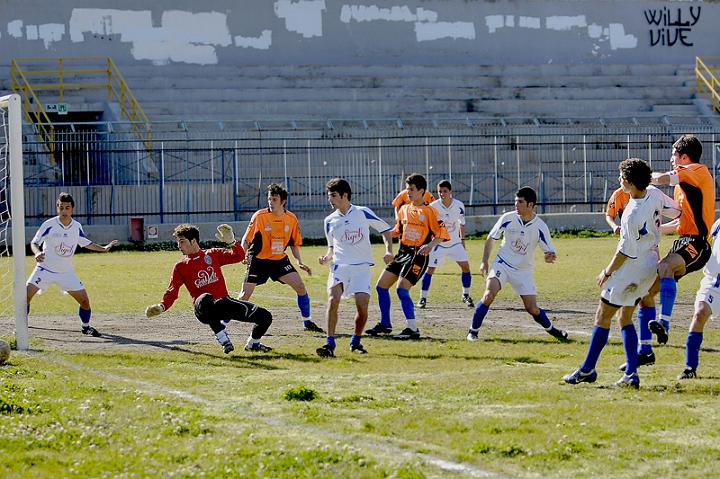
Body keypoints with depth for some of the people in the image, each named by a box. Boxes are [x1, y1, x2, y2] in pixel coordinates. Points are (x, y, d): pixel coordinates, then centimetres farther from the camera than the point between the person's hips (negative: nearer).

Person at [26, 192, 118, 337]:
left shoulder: (77, 227, -2)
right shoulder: (49, 225, -14)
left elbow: (86, 243, 17)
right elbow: (34, 242, -10)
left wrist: (103, 248, 10)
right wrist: (37, 253, -31)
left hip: (66, 272, 3)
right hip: (45, 268, -3)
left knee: (84, 299, -1)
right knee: (26, 295, -18)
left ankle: (85, 326, 24)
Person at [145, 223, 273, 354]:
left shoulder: (213, 254, 12)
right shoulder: (180, 267, 8)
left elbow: (238, 256, 7)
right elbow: (172, 292, 4)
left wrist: (231, 241, -10)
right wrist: (161, 307, -13)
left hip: (224, 302, 3)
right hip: (204, 310, -3)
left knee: (265, 316, -8)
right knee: (205, 299, -43)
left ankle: (252, 343, 22)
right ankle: (223, 339, -32)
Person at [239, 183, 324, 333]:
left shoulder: (291, 219, -2)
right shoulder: (259, 216, -13)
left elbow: (294, 243, 10)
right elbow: (246, 240, -8)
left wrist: (299, 262, -1)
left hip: (280, 260, 3)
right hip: (259, 260, -3)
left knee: (300, 286, -7)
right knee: (245, 294, -7)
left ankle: (307, 322, 7)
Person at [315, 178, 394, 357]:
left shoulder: (363, 212, 0)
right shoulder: (330, 220, 10)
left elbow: (386, 229, 8)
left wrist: (388, 251, -5)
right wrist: (327, 257, 2)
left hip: (362, 266, -2)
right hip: (339, 265, 2)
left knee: (362, 306, -12)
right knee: (333, 300, -22)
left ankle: (355, 342, 14)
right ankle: (330, 344, -22)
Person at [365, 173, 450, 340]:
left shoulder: (429, 211, -8)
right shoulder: (404, 209, 13)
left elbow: (442, 234, -12)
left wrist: (430, 245, -28)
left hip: (418, 255, -8)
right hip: (402, 252, 8)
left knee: (402, 289, -21)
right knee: (381, 286, 8)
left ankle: (412, 328, -16)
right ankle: (385, 324, 22)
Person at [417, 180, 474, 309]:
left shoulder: (459, 205, -8)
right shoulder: (433, 206, -16)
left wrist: (462, 240, 10)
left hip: (455, 242, 2)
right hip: (438, 243, -2)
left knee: (465, 266, -5)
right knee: (430, 269, -8)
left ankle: (466, 296, 11)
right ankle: (422, 298, 2)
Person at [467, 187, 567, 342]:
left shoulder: (540, 227, -13)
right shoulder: (507, 218, -12)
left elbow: (550, 251, -7)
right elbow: (491, 239, 3)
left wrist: (550, 256, -32)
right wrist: (484, 262, -3)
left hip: (524, 270, 0)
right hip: (502, 264, 0)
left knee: (532, 309, -3)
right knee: (489, 294, -25)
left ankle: (551, 330, 26)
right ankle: (473, 331, -11)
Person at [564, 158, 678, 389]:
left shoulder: (633, 215, -28)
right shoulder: (655, 195, -6)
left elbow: (626, 251, -19)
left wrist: (607, 272, -5)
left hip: (631, 269, -9)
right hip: (651, 266, 9)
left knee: (602, 317, 4)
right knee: (625, 319, 16)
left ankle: (587, 370, 11)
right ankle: (631, 373, 6)